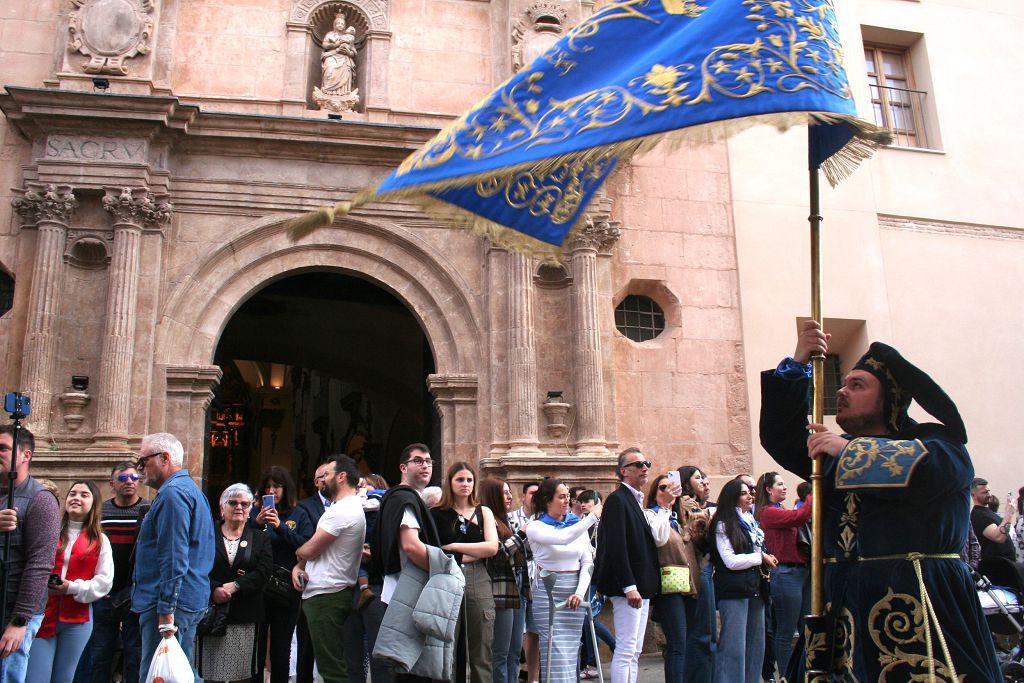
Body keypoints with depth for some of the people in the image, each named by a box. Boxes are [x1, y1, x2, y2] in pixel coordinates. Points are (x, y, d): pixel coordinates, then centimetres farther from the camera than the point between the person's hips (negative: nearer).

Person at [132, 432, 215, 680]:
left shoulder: (172, 493, -14)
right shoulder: (190, 488, 19)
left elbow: (174, 559, -20)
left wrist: (165, 613, -20)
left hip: (172, 603, -11)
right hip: (192, 602, 11)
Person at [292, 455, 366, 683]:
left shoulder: (342, 510, -18)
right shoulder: (351, 507, 17)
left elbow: (309, 550, -17)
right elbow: (319, 547, 19)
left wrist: (298, 552, 7)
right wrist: (298, 566, 2)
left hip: (325, 596, -10)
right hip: (333, 593, 10)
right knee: (333, 664, 16)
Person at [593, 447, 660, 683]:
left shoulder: (637, 500, 17)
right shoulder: (617, 500, -12)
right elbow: (616, 547, -20)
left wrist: (647, 586, 12)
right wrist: (629, 586, -23)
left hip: (641, 588, 10)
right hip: (628, 587, -10)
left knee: (634, 651, 13)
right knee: (625, 651, -6)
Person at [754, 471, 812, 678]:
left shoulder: (781, 512, 18)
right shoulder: (768, 512, -10)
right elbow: (800, 516, -21)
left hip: (802, 571, 9)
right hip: (785, 574, -9)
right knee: (785, 633, 0)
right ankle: (786, 676, 8)